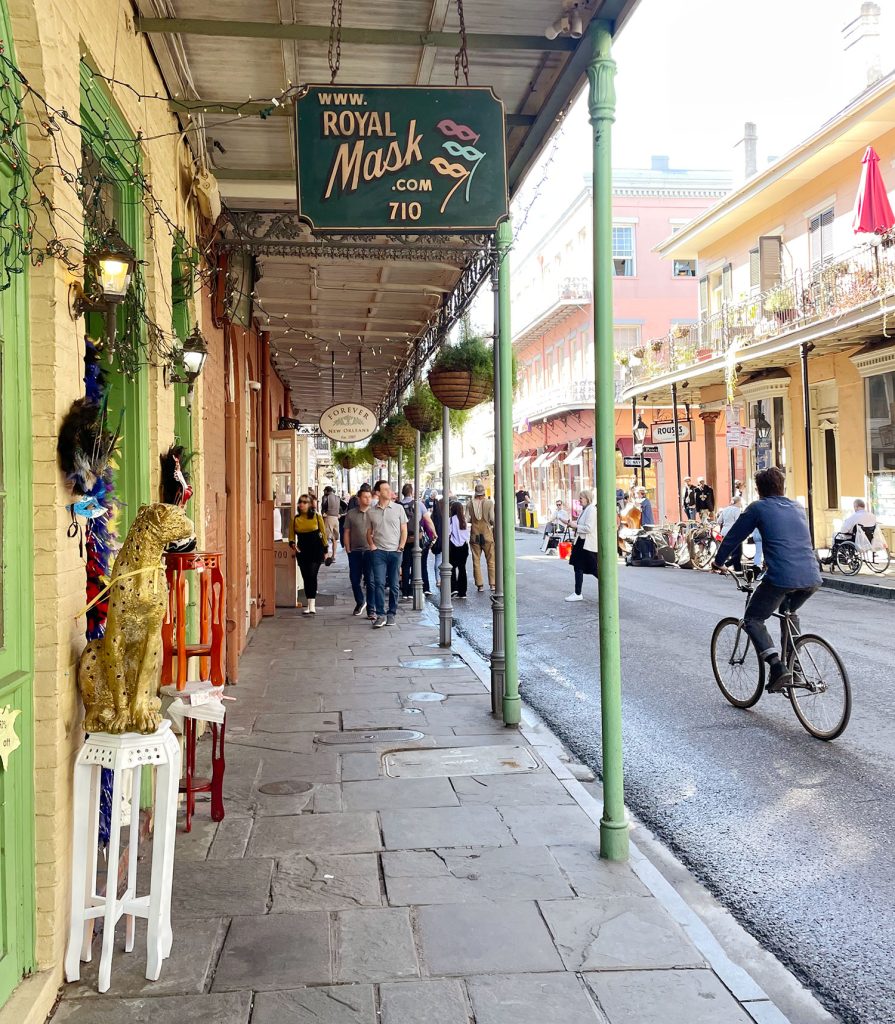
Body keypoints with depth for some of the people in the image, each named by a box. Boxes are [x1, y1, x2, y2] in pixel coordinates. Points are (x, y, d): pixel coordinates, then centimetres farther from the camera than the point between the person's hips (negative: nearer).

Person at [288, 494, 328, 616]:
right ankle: (309, 604, 16)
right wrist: (292, 544, -14)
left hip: (316, 549, -3)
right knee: (305, 577, 6)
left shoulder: (317, 517, -1)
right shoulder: (295, 519, 5)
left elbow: (323, 534, 4)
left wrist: (325, 551, 4)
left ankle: (312, 605, -14)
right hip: (302, 550, 3)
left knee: (312, 575, -14)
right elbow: (291, 535, 8)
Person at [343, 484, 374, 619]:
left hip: (370, 551, -2)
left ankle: (371, 609, 2)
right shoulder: (351, 514, 4)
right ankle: (360, 602, 34)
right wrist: (348, 549, 4)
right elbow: (346, 532, 8)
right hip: (355, 552, 2)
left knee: (370, 581, -3)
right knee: (355, 580, 11)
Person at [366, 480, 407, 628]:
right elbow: (369, 532, 14)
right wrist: (371, 544, -3)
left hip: (395, 552, 0)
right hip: (378, 551, 0)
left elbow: (404, 530, 6)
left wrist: (401, 547, -3)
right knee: (379, 583, -8)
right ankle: (380, 615, -6)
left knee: (393, 585, 6)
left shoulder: (398, 508, 3)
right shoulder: (371, 512, 5)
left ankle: (392, 614, 15)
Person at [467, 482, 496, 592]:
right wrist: (494, 525, 10)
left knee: (476, 561, 8)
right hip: (487, 534, -1)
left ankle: (479, 585, 7)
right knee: (490, 560, 8)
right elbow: (492, 519, -11)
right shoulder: (489, 503, -9)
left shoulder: (471, 503, -3)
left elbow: (467, 518, -4)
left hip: (475, 535, 2)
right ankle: (492, 584, 7)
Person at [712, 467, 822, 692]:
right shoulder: (797, 508, 23)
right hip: (812, 578, 6)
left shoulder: (758, 508, 6)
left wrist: (718, 562, 27)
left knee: (752, 620, 9)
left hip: (781, 577, -6)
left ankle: (778, 667, -9)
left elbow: (733, 537, 12)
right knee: (789, 611, 33)